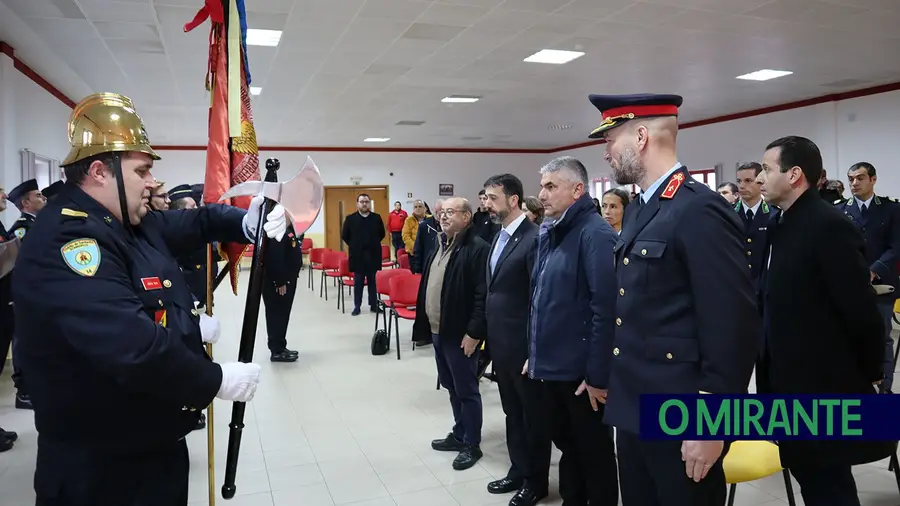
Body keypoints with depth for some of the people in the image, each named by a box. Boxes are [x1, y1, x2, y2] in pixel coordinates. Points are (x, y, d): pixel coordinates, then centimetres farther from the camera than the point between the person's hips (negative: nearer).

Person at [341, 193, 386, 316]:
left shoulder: (376, 218, 3)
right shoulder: (350, 219, 0)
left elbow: (382, 234, 12)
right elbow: (344, 235, 6)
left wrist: (374, 244, 9)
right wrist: (354, 246, 6)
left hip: (373, 255, 1)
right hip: (358, 256, -1)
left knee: (373, 281, 7)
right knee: (358, 282, 5)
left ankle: (374, 305, 15)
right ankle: (357, 306, 11)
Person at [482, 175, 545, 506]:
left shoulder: (534, 238, -18)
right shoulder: (499, 237, 10)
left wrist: (536, 350, -18)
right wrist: (488, 335, 14)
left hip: (524, 346, -8)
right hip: (501, 344, 8)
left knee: (533, 415, 10)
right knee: (513, 413, 20)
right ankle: (518, 471, 36)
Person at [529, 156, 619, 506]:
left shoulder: (595, 234, -16)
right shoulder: (548, 233, 10)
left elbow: (606, 309, -21)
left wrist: (598, 375, -20)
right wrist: (535, 353, 15)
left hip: (581, 371, -8)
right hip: (552, 366, 8)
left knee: (594, 451, 9)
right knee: (565, 443, 20)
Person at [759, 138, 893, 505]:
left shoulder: (829, 226, -18)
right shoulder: (786, 224, 8)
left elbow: (862, 311, -18)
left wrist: (869, 374, -7)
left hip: (825, 386, -8)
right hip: (795, 383, 8)